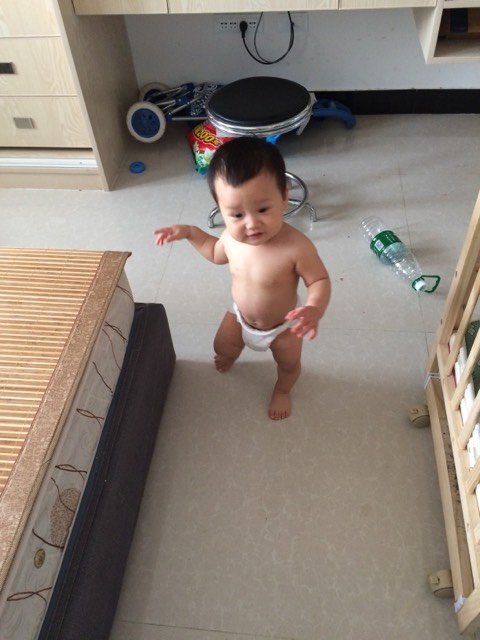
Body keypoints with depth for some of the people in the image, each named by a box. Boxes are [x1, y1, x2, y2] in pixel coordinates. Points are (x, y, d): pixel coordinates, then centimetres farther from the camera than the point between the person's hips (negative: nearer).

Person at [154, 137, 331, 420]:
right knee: (222, 347, 28)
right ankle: (231, 357, 66)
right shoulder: (232, 236, -24)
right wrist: (189, 232, -8)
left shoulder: (297, 247, -42)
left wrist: (315, 309, -46)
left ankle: (282, 390, 60)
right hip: (241, 316, 4)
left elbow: (320, 280, -27)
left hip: (283, 325, -3)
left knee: (289, 364, 24)